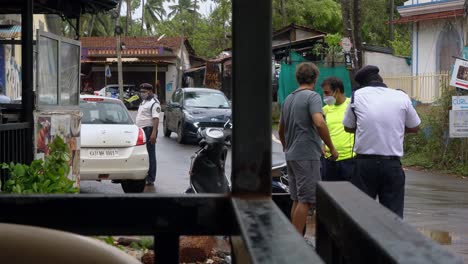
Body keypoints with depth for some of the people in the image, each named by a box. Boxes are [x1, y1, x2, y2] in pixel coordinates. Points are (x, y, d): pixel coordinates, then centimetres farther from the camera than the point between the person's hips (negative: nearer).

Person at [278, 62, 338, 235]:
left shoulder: (288, 99, 15)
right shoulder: (312, 96, -10)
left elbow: (281, 129, 26)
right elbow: (319, 123, -24)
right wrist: (332, 148, -16)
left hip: (291, 155, 8)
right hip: (307, 155, -8)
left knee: (297, 200, 14)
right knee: (306, 201, -6)